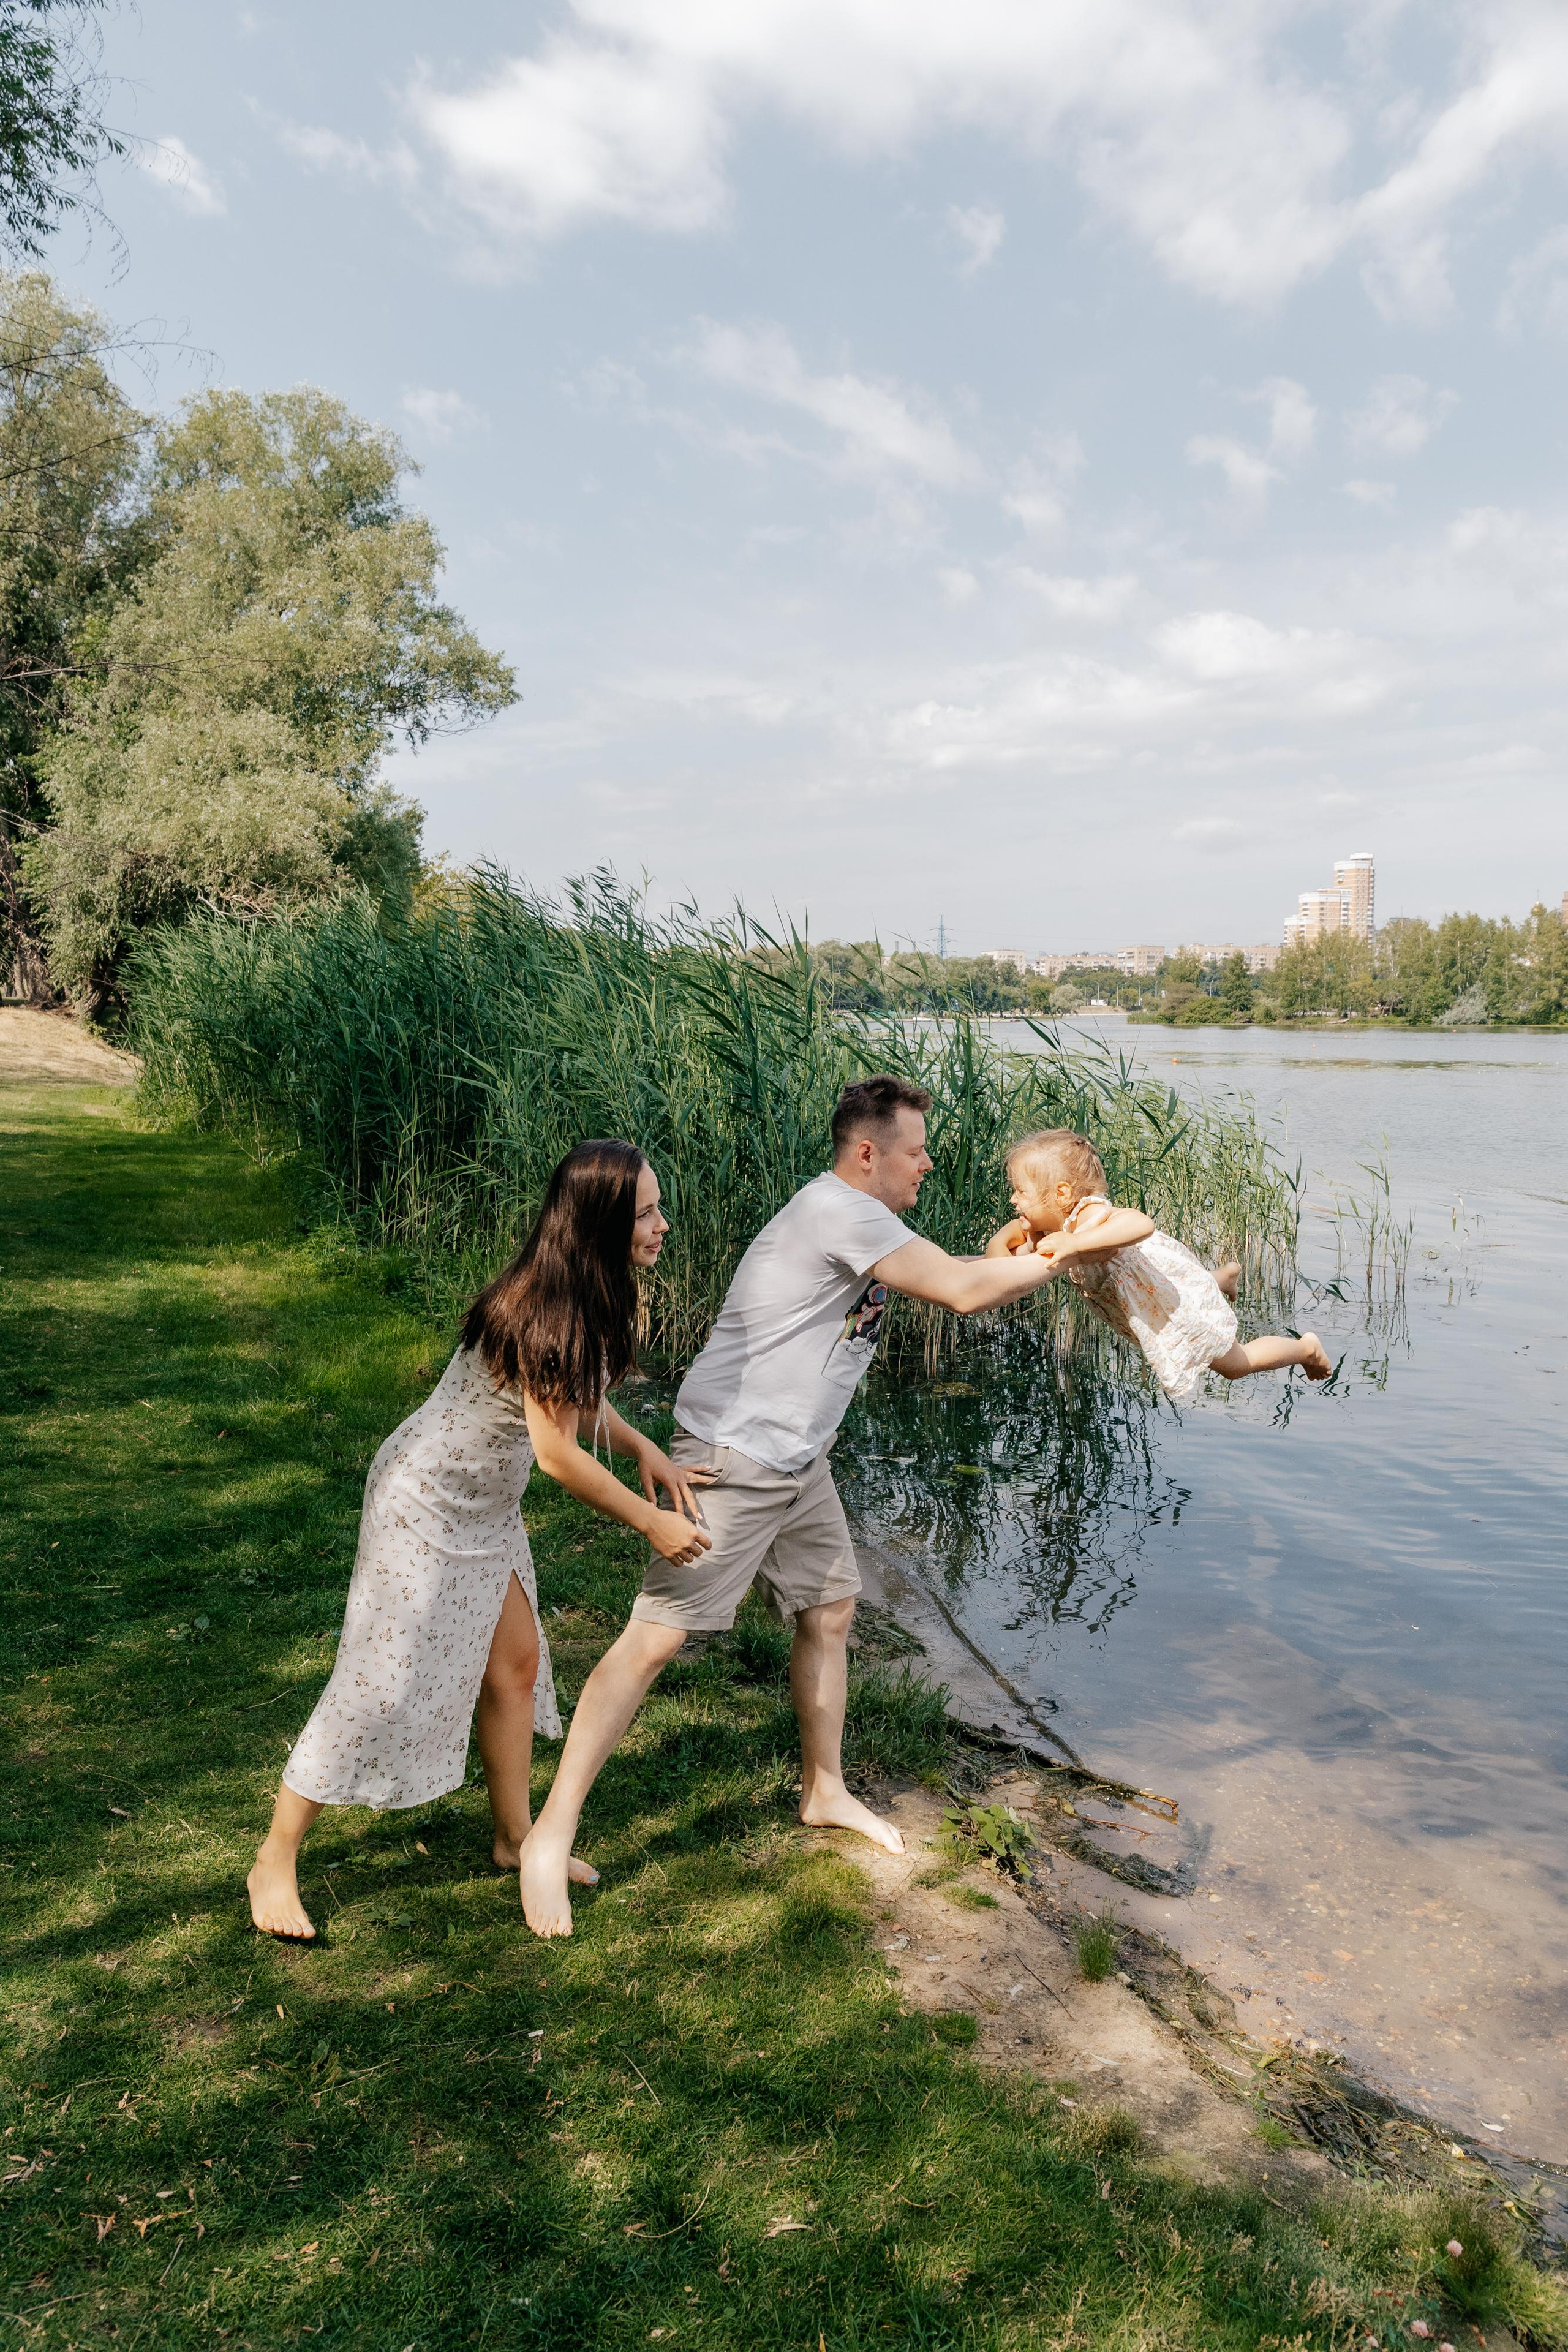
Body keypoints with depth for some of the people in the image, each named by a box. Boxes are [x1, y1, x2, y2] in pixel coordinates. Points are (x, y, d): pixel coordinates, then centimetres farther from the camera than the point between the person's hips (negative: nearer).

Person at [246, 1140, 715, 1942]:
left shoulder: (584, 1298, -3)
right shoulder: (543, 1308, -31)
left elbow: (577, 1392, 14)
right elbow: (557, 1454, -27)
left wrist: (645, 1449, 1)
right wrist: (651, 1522, -16)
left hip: (483, 1506, 9)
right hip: (425, 1504, -9)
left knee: (515, 1664, 15)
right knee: (383, 1686, -1)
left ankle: (514, 1838, 34)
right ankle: (275, 1863, 17)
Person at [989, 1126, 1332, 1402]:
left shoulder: (1090, 1218, -42)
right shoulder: (1045, 1225, -17)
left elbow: (1141, 1222, -61)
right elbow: (1002, 1238, -4)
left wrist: (1073, 1243, -67)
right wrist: (1005, 1258, -27)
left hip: (1181, 1299, -9)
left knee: (1234, 1364, 14)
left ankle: (1306, 1348, 36)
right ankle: (1226, 1276, 58)